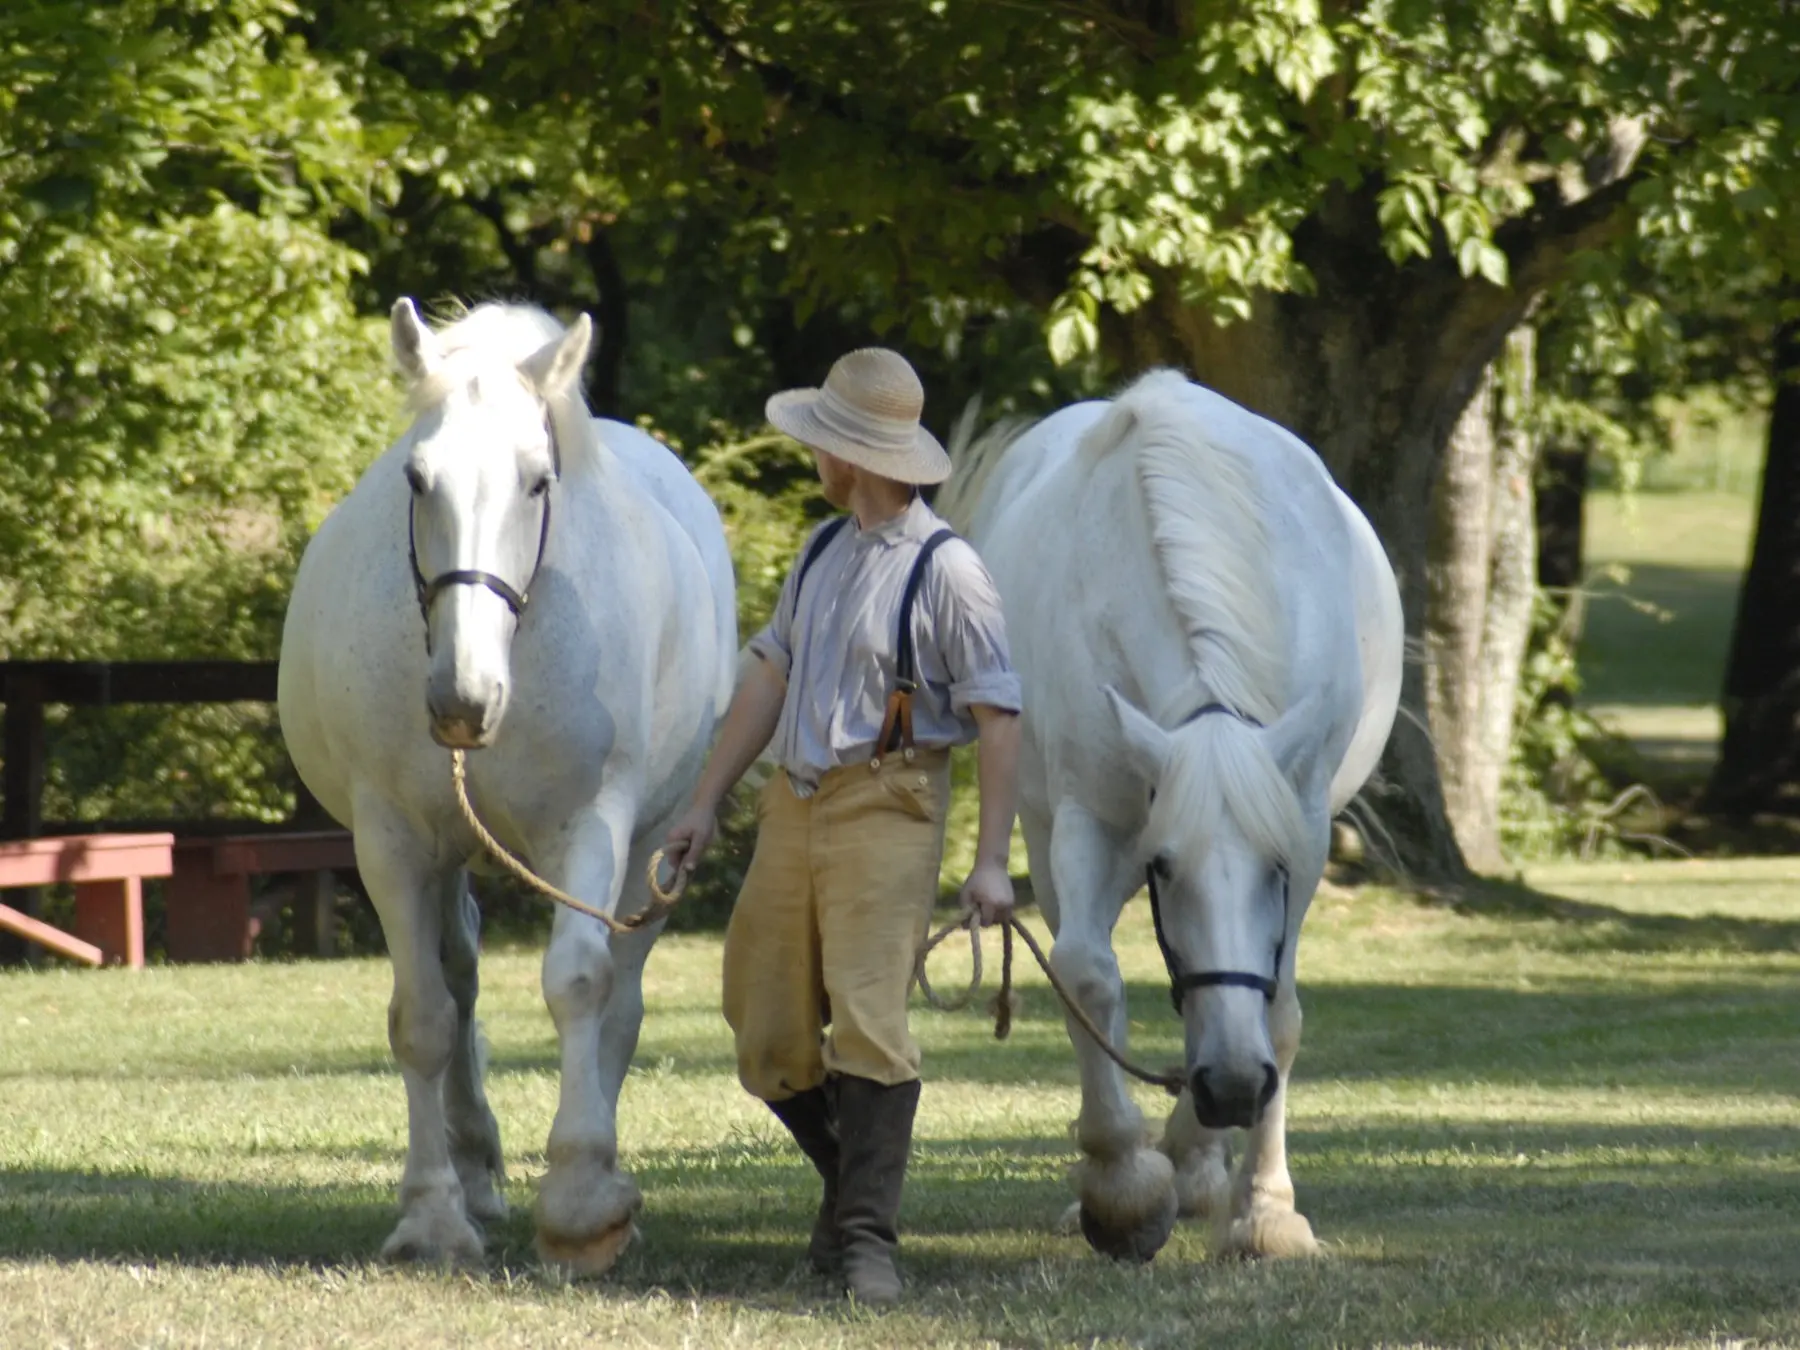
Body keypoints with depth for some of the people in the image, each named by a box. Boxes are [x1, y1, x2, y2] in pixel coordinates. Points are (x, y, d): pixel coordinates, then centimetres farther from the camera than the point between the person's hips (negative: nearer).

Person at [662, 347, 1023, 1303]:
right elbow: (771, 675, 19)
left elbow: (998, 714, -10)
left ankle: (866, 1240, -15)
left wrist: (992, 860, -15)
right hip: (793, 807, 7)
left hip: (885, 806, -7)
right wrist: (706, 802, 16)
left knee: (867, 1019, -17)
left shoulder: (944, 570, -9)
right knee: (768, 1043, 7)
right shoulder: (823, 552, 14)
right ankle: (854, 1181, 28)